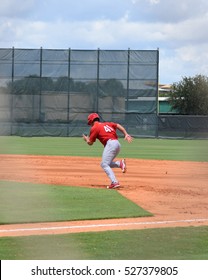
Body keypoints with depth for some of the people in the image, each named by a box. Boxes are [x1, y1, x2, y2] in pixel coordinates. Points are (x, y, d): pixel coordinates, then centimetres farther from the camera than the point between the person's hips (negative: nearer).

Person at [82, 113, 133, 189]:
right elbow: (118, 126, 17)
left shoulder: (94, 128, 4)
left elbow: (90, 142, 5)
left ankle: (114, 182, -24)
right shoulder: (106, 124, 26)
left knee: (104, 164, -10)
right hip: (117, 144, 8)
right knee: (104, 164, 18)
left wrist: (86, 139, 27)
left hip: (110, 143, -8)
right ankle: (120, 163, -2)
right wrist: (126, 134, 9)